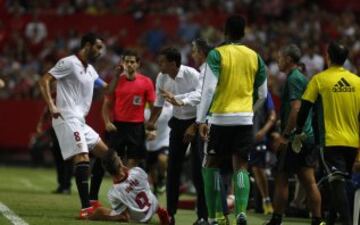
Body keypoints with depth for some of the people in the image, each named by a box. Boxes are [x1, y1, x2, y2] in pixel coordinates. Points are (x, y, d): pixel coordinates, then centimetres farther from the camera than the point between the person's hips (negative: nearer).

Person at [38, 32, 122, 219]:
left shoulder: (90, 70, 19)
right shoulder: (69, 63, -8)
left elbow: (108, 89, 30)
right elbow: (44, 81, -14)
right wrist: (51, 106, -23)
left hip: (80, 121, 10)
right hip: (68, 118, -10)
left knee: (103, 152, 15)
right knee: (82, 157, -21)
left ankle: (92, 200, 17)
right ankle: (86, 207, -28)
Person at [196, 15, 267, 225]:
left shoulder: (216, 54, -4)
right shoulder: (255, 57, 8)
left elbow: (209, 88, -12)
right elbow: (262, 94, 15)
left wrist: (201, 119, -10)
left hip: (220, 118, -2)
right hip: (245, 119, 2)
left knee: (211, 164, 11)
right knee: (241, 166, 3)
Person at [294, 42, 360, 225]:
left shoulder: (319, 79, -3)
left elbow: (304, 108, -3)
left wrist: (298, 133, 9)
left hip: (331, 141, -4)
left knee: (337, 183, -10)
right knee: (339, 183, 18)